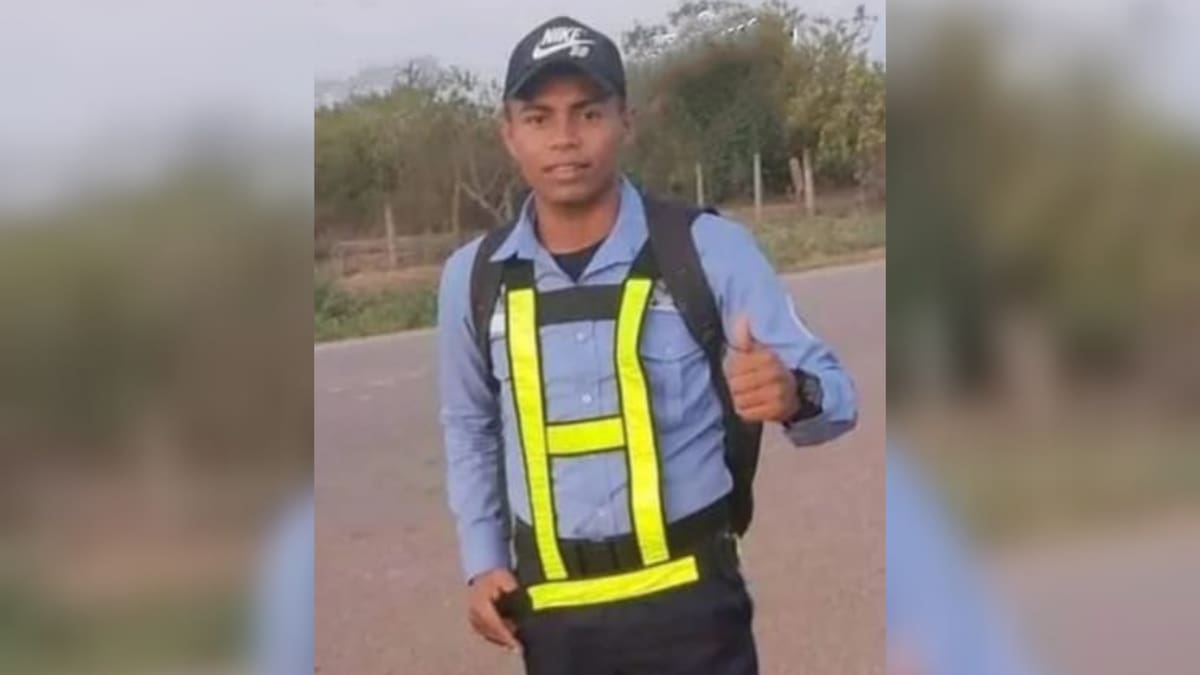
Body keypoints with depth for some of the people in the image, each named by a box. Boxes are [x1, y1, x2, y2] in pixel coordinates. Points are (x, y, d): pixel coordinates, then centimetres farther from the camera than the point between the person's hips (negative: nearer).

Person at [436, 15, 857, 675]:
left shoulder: (708, 248, -10)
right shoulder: (473, 276, 0)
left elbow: (832, 391, -8)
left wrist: (793, 394, -32)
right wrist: (482, 561, 10)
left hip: (686, 599, -3)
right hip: (554, 608, 4)